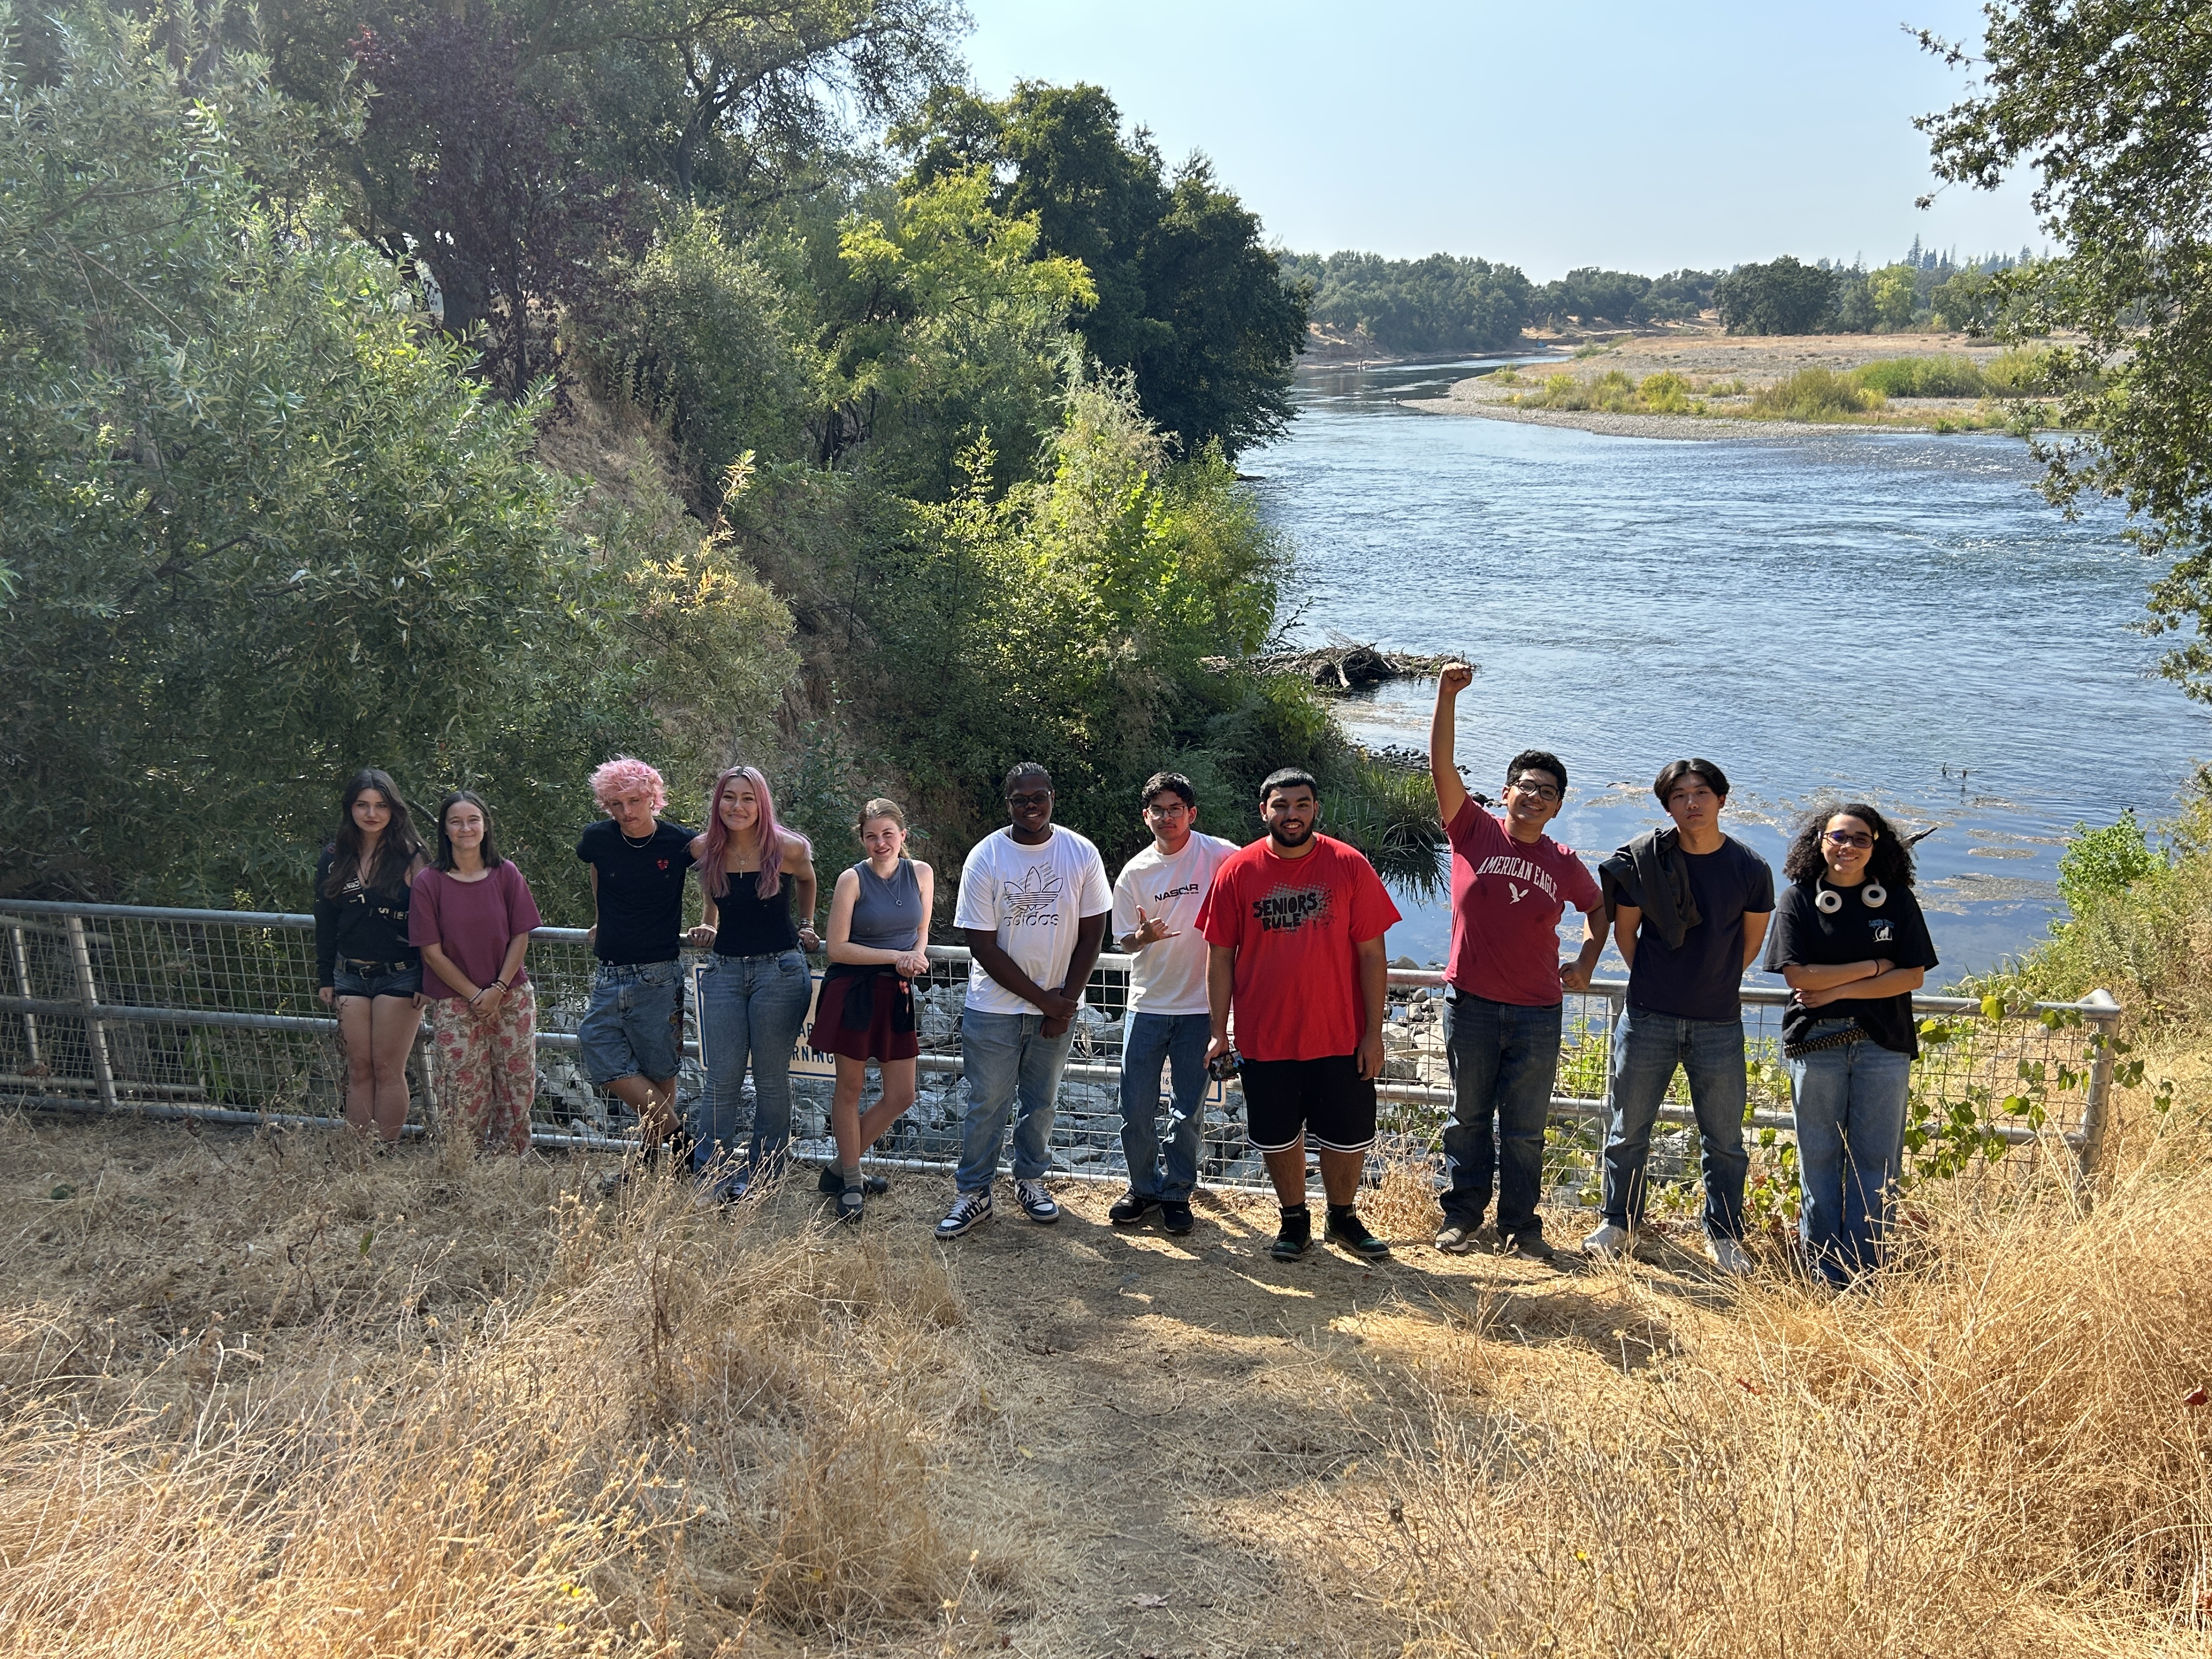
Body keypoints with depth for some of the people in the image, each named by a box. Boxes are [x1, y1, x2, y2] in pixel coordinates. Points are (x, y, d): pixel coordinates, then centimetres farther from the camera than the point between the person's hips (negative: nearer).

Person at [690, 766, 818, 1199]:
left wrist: (806, 925, 14)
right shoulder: (704, 849, -1)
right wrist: (709, 927, 9)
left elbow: (807, 881, 14)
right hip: (725, 971, 3)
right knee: (722, 1080, 2)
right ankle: (711, 1178, 8)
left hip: (780, 971, -2)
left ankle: (761, 1176, 15)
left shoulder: (787, 849, -9)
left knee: (772, 1079, 4)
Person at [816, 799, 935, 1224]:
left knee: (901, 1097, 5)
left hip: (898, 995, 5)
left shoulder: (921, 873, 2)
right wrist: (897, 957, -16)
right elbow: (837, 948, -12)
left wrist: (918, 956, -7)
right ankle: (851, 1184, 20)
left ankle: (841, 1168, 23)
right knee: (850, 1088, 6)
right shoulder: (853, 879, -10)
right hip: (854, 992, -5)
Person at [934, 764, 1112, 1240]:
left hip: (1057, 1006, 2)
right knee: (987, 1104, 4)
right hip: (994, 1006, -2)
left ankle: (1030, 1181, 31)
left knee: (1040, 1103, 14)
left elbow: (1092, 933, 1)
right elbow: (983, 945, -11)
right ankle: (973, 1194, 16)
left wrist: (1066, 1000, -7)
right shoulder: (985, 858, -10)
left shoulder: (1082, 854, -4)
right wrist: (1042, 998, -12)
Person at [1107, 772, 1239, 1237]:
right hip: (1148, 1005, 2)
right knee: (1136, 1108, 5)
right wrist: (1145, 936, -18)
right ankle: (1144, 1188, 24)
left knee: (1190, 1110, 8)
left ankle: (1176, 1191, 25)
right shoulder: (1135, 873, 0)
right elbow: (1124, 941, 6)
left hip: (1200, 1005, -2)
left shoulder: (1219, 856, -8)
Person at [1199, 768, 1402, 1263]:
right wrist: (1219, 1032, -1)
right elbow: (1220, 956, 1)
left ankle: (1343, 1218, 35)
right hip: (1264, 1038, 0)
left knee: (1349, 1138, 11)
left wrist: (1374, 1033, -6)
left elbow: (1372, 954, -4)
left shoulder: (1350, 867, -6)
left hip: (1339, 1036, 0)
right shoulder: (1237, 871, -4)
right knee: (1280, 1137, 13)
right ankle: (1294, 1221, 34)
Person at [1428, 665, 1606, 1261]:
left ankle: (1520, 1225, 20)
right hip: (1471, 1003, -1)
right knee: (1469, 1118, 11)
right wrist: (1447, 696, -24)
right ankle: (1461, 1215, 23)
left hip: (1537, 1012, 1)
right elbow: (1441, 765, -13)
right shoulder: (1474, 831, -3)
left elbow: (1598, 908, 22)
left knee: (1525, 1128, 8)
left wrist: (1586, 961, 4)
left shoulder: (1565, 865, 4)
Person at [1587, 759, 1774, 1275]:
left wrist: (1715, 983, 12)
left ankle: (1724, 1234, 25)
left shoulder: (1750, 869, -4)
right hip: (1648, 1018, 0)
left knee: (1725, 1139, 9)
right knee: (1629, 1130, 9)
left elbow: (1752, 940, 11)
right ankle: (1616, 1223, 26)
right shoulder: (1642, 857, -6)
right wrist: (1655, 980, 10)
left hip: (1719, 1024, 0)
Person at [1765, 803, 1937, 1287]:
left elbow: (1913, 976, -4)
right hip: (1816, 1043, -1)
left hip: (1884, 1045, 1)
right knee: (1819, 1159, 5)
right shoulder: (1798, 899, 0)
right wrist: (1873, 966, -8)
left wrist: (1837, 990, -11)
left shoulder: (1897, 900, 3)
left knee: (1877, 1161, 3)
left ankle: (1864, 1273, 12)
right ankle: (1825, 1274, 14)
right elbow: (1798, 975, -9)